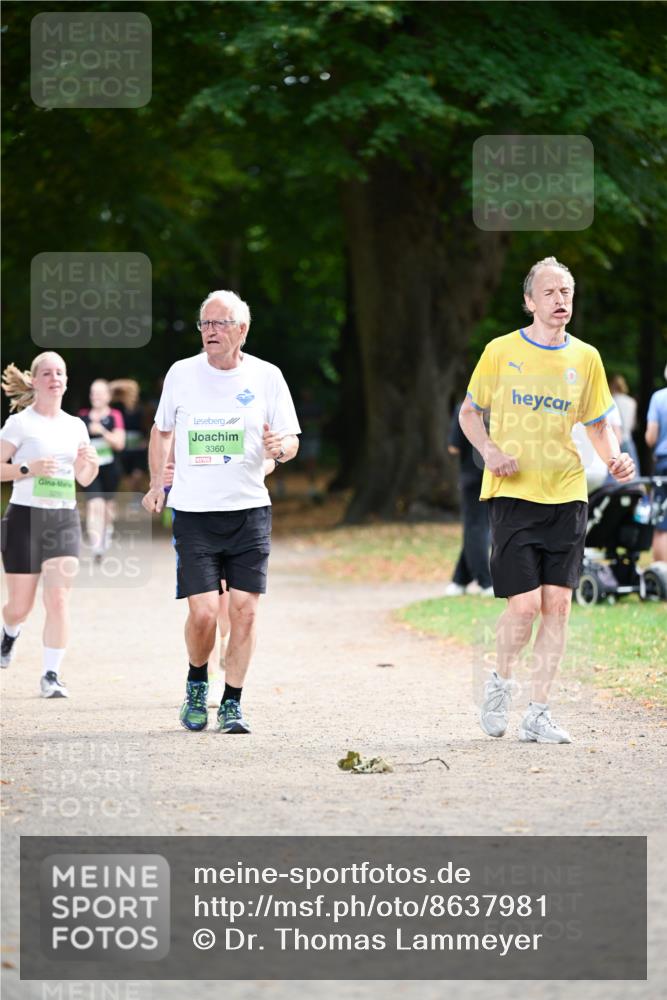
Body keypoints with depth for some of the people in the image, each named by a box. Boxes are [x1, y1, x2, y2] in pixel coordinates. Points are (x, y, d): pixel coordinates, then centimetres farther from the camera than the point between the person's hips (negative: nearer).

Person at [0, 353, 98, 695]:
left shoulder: (76, 426, 11)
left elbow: (83, 479, 19)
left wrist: (90, 462, -2)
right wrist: (29, 468, -20)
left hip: (64, 520, 3)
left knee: (58, 599, -11)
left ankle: (51, 674, -7)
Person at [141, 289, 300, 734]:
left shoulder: (267, 377, 1)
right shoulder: (182, 374, 3)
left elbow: (291, 442, 3)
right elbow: (162, 430, 19)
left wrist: (280, 447, -19)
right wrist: (158, 484, 14)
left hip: (249, 510, 0)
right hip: (193, 512, 0)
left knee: (244, 609, -4)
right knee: (203, 612, -9)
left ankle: (232, 703, 9)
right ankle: (197, 683, 19)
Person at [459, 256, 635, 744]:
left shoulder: (586, 358, 7)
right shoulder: (501, 352, 0)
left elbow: (598, 425, 15)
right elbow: (470, 412, 8)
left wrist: (615, 457, -5)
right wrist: (490, 451, -10)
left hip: (567, 494, 3)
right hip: (513, 496, -3)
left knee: (557, 604, -2)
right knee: (524, 604, -10)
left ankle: (538, 713, 7)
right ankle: (501, 680, 19)